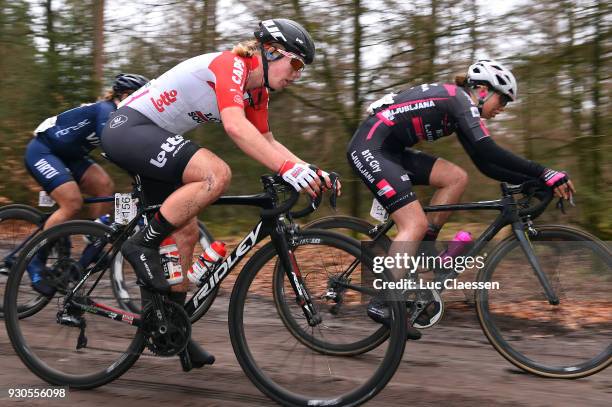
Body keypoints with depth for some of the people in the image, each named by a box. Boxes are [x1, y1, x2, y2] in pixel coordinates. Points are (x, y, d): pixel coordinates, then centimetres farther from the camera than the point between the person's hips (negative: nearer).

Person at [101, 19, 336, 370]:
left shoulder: (256, 91, 9)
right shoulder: (231, 65, -19)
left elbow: (267, 142, 16)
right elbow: (235, 126, -35)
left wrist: (311, 170, 1)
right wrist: (288, 168, -41)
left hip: (151, 138, 10)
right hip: (129, 128, -10)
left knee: (186, 233, 8)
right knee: (217, 174, -29)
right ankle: (142, 245, -17)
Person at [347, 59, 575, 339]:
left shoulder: (459, 110, 16)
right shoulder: (460, 98, -11)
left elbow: (485, 164, 14)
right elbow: (488, 151, -23)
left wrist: (532, 179, 5)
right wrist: (545, 174, -23)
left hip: (389, 150, 9)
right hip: (369, 147, -9)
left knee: (456, 178, 0)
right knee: (416, 224, -16)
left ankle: (421, 254, 4)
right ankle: (383, 303, -15)